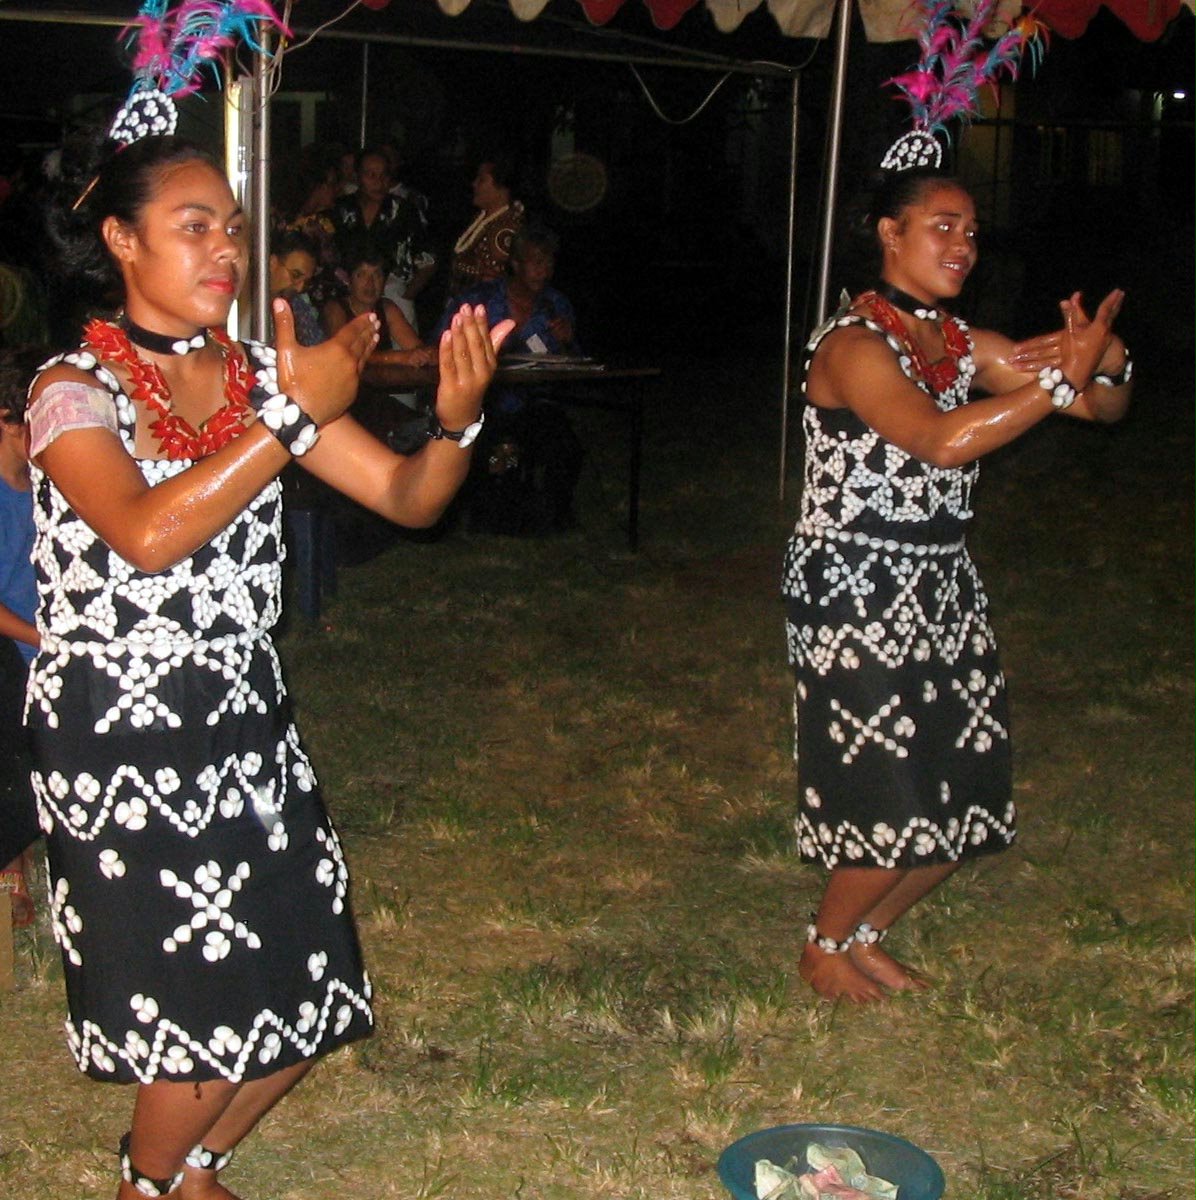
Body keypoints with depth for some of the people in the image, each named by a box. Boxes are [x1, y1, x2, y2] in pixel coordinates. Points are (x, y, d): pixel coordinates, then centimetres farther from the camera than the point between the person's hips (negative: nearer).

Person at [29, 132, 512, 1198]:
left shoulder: (262, 381, 5)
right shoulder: (74, 391, -10)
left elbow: (407, 498, 0)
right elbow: (149, 534, -28)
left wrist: (456, 422, -21)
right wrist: (296, 418, -26)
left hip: (246, 721, 6)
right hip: (118, 740, -6)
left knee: (304, 995, 11)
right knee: (199, 1018, 0)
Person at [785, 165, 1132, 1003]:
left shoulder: (964, 345, 9)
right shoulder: (853, 345, -14)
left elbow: (1104, 408, 9)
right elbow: (943, 440, -31)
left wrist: (1105, 366, -14)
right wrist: (1064, 378, -25)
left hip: (942, 588, 8)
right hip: (855, 591, -8)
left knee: (967, 794, 10)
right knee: (893, 801, -5)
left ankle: (866, 934, 33)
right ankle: (823, 951, 22)